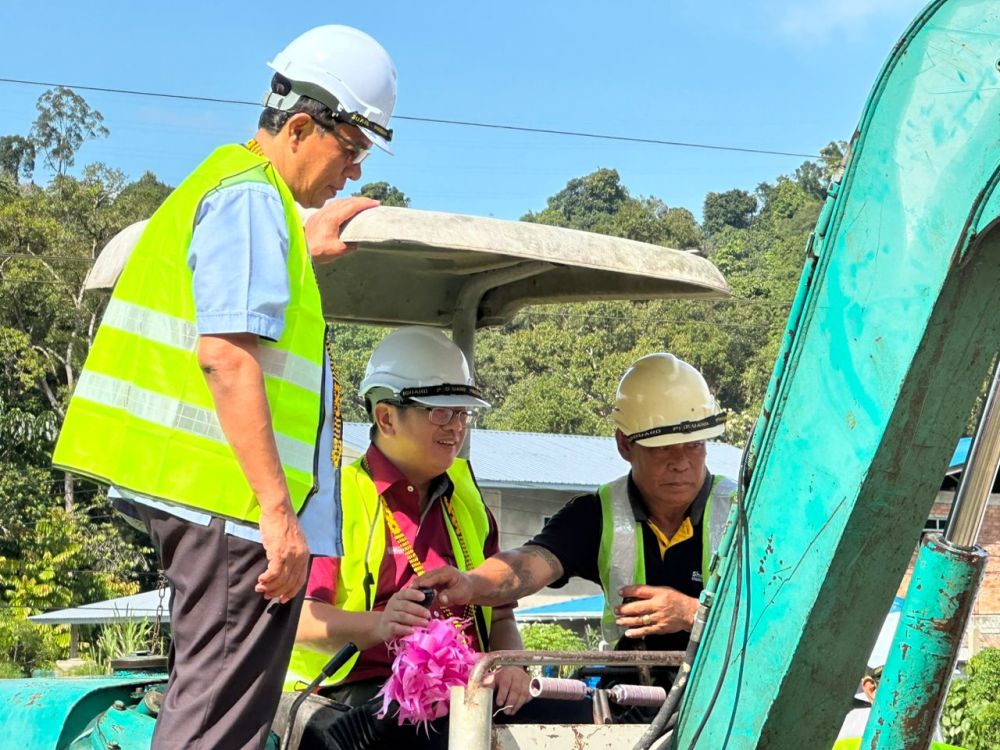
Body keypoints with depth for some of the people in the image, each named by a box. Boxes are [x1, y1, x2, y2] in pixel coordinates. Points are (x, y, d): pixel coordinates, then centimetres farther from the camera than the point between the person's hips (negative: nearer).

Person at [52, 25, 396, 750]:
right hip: (236, 502, -11)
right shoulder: (251, 196, -11)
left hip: (207, 501, 11)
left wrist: (305, 251, 35)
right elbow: (227, 354, -21)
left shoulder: (222, 188, 22)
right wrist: (276, 508, -24)